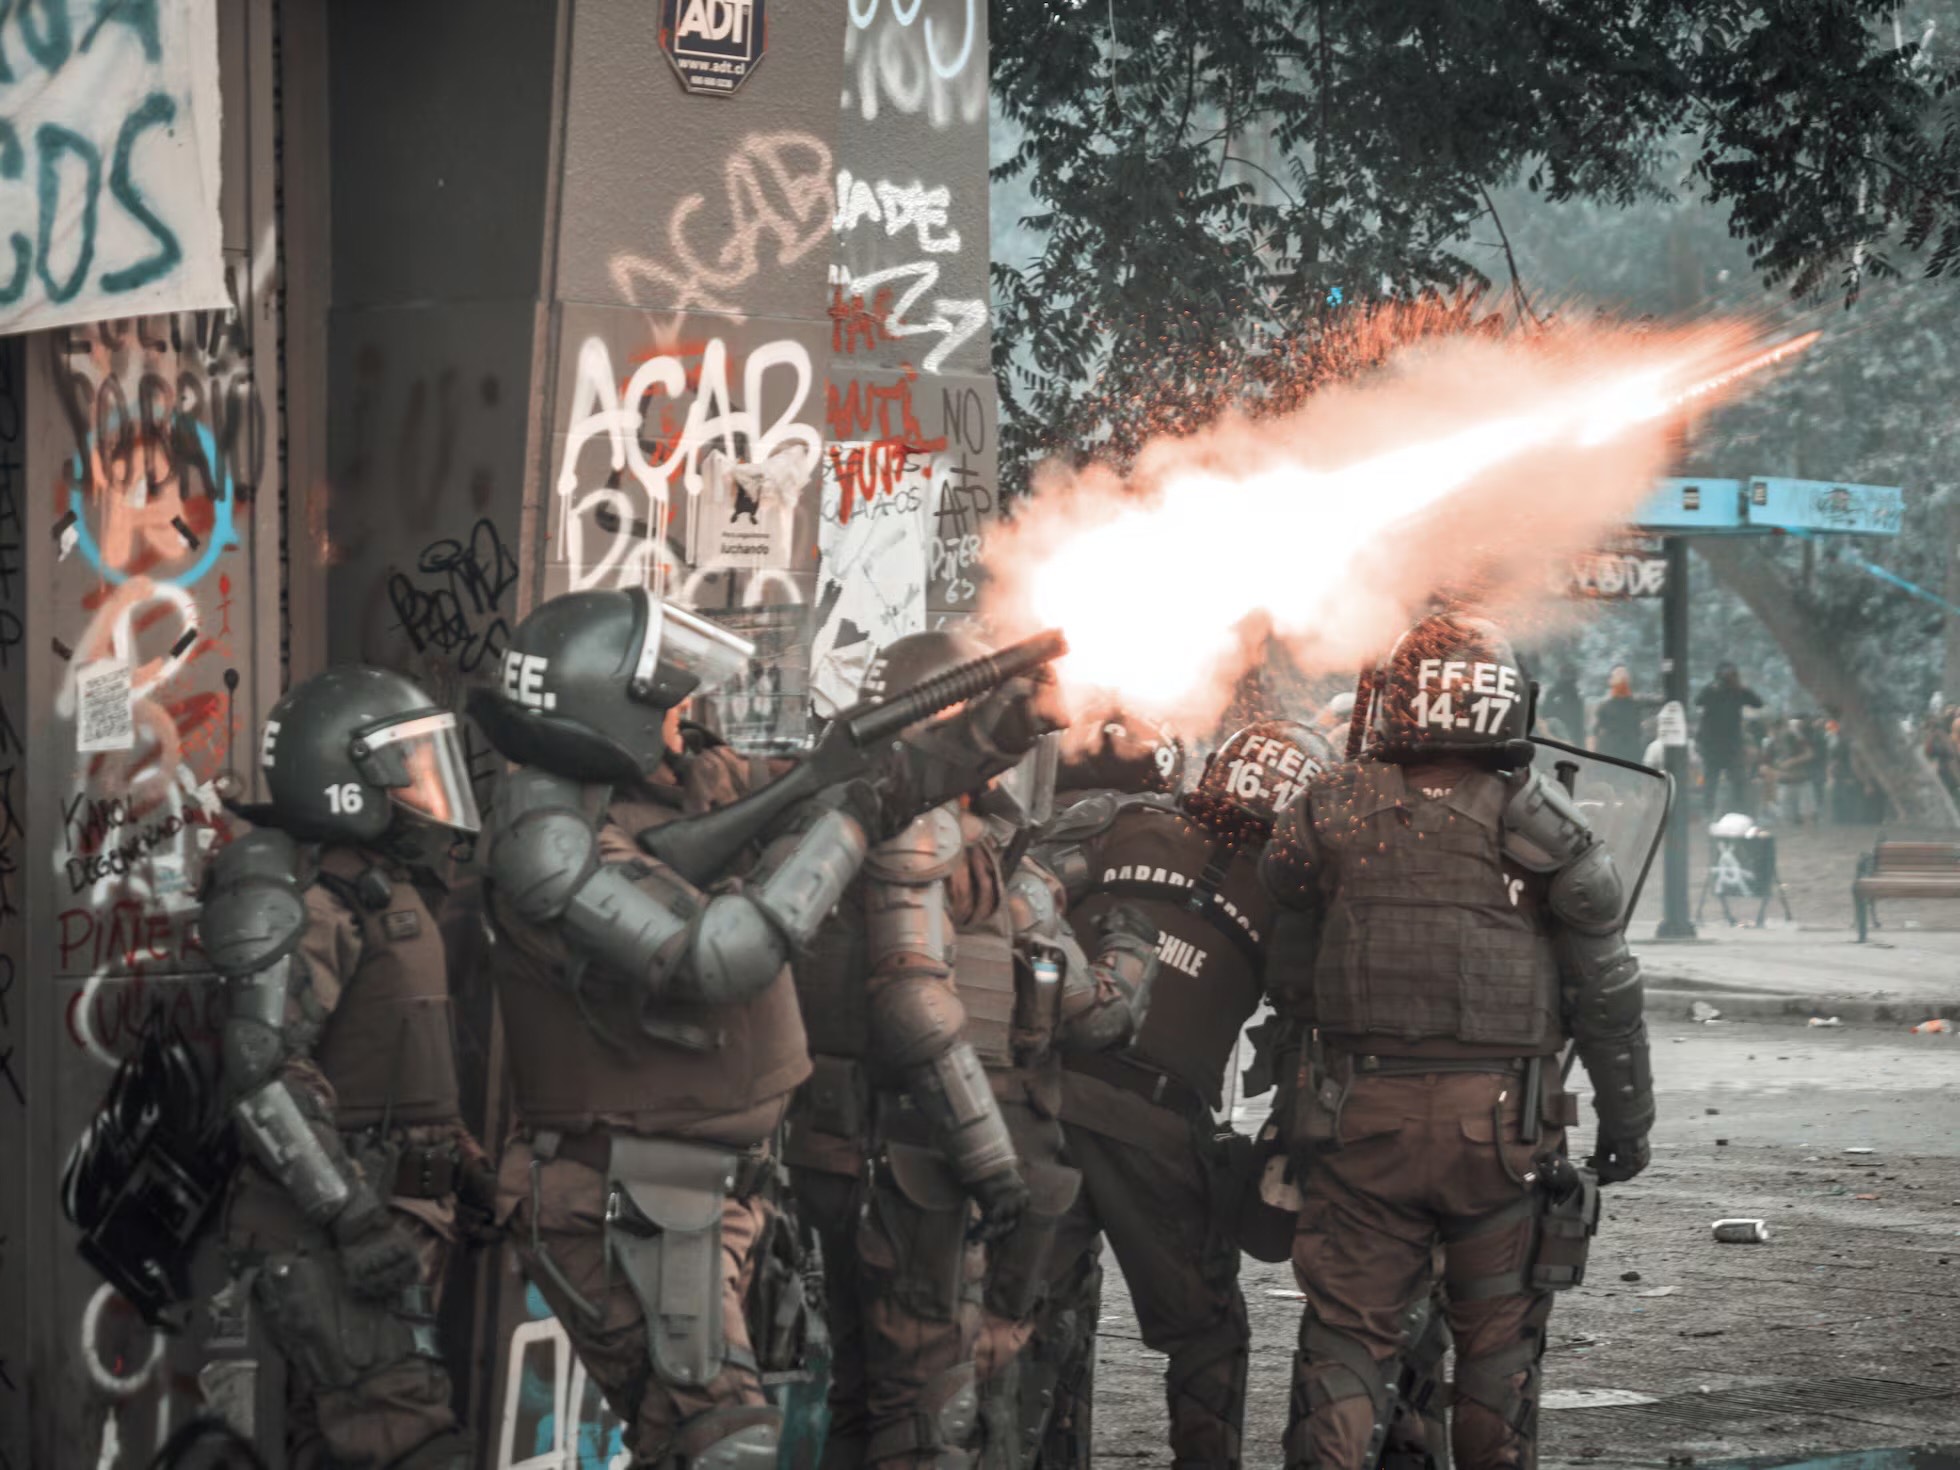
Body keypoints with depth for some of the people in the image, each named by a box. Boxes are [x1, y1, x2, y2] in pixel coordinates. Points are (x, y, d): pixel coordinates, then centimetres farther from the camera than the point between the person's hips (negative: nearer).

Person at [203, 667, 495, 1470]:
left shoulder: (383, 891, 18)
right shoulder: (308, 902, -15)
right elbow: (264, 1071, -24)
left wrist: (465, 1169, 23)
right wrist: (353, 1214, -26)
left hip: (387, 1218, 10)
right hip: (325, 1237, -10)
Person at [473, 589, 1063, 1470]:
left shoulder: (693, 787, 6)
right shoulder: (550, 843, -20)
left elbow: (869, 786, 16)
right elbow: (716, 957, -28)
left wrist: (1006, 723, 9)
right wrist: (836, 827, -18)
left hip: (709, 1187, 9)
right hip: (624, 1205, -9)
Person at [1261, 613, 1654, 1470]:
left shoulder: (1334, 814, -2)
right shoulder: (1540, 827, -4)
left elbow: (1286, 980, 4)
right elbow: (1606, 991, 0)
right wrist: (1628, 1121, 10)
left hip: (1359, 1116, 0)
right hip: (1500, 1125, 0)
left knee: (1349, 1334, 5)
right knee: (1499, 1335, 14)